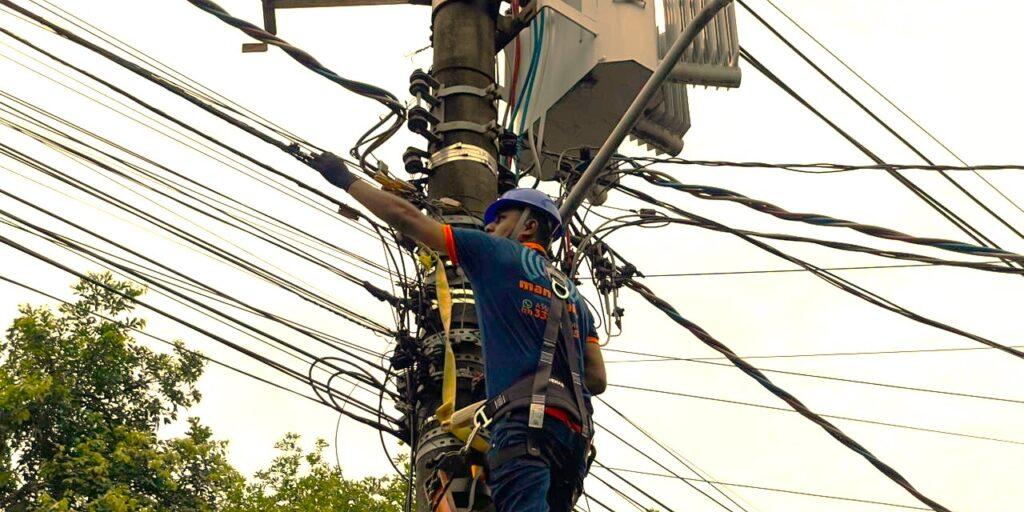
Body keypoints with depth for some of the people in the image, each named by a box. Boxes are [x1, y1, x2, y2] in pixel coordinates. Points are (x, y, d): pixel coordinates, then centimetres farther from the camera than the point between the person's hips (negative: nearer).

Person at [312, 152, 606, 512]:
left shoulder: (496, 253, 14)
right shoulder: (574, 297, 30)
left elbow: (405, 217, 14)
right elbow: (598, 379, 21)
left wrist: (346, 179, 25)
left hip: (526, 418, -7)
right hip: (575, 429, 7)